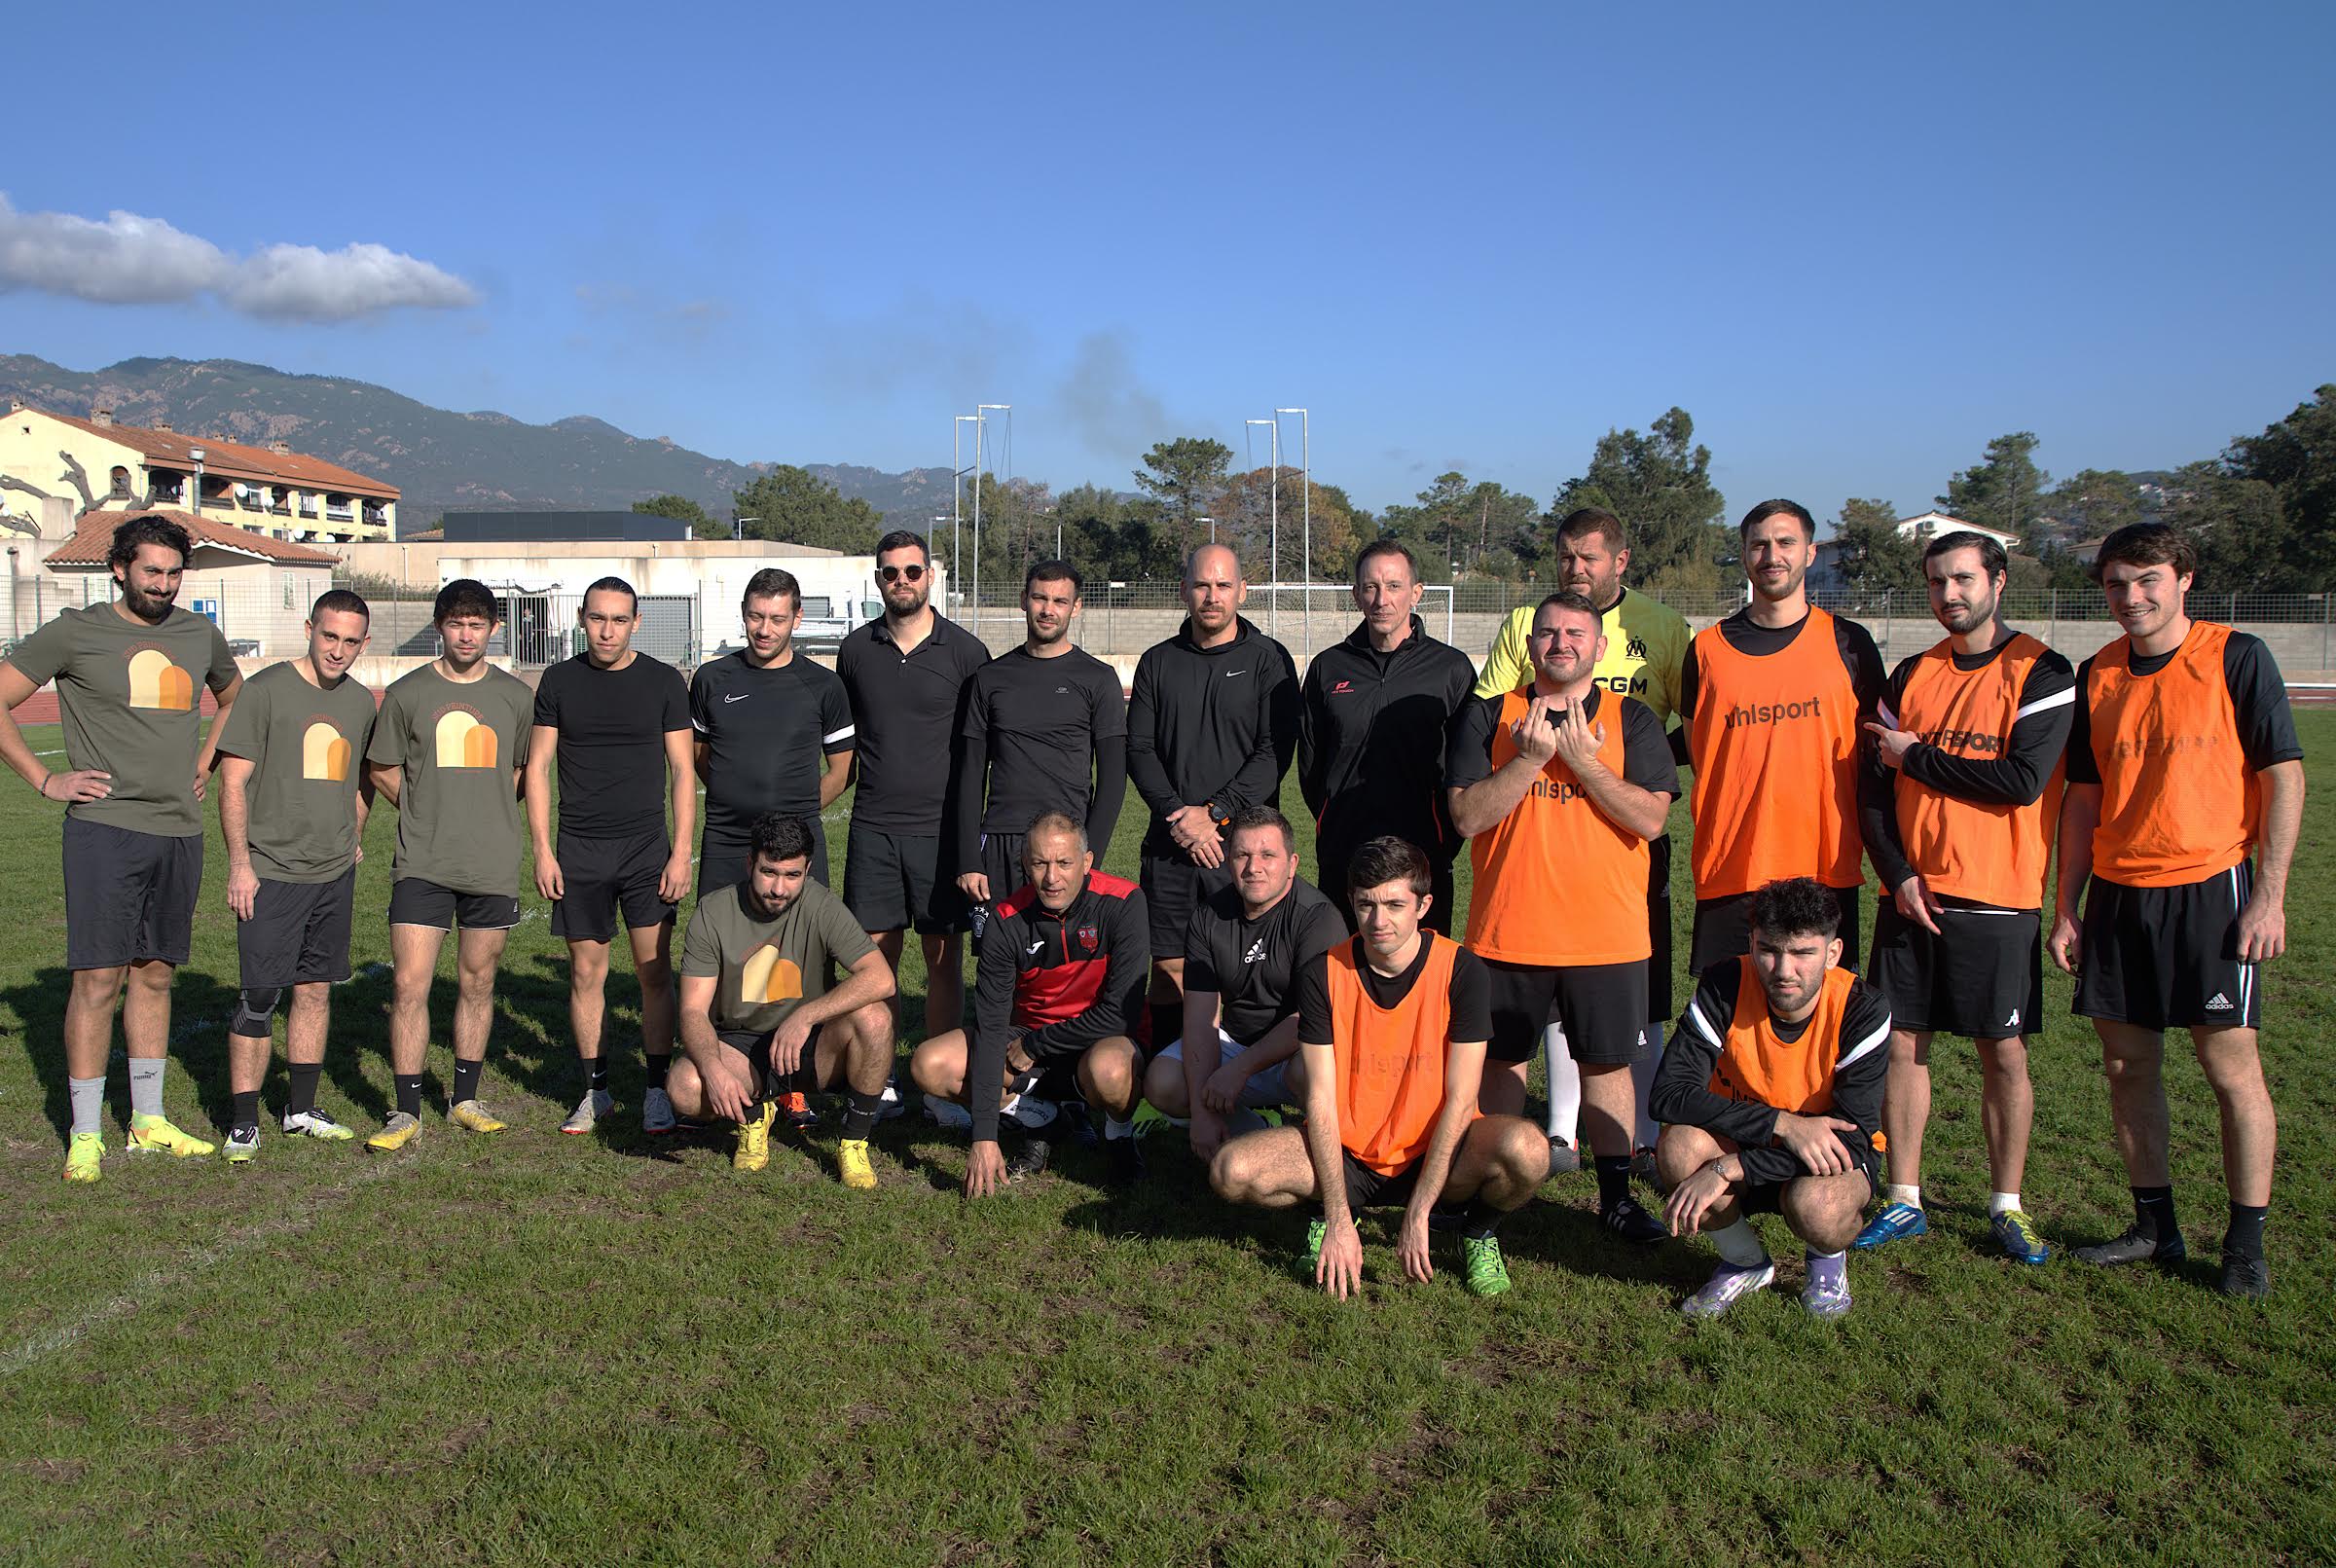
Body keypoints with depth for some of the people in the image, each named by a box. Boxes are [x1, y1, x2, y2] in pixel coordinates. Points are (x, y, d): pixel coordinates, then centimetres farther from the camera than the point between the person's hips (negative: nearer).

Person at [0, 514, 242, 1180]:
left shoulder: (200, 636, 11)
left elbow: (236, 697, 30)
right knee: (98, 979, -5)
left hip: (180, 831, 5)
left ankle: (149, 1121, 22)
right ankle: (85, 1135, 5)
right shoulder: (76, 632, -3)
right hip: (105, 828, -5)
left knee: (155, 974, 12)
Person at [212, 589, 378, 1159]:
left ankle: (302, 1109, 23)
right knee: (259, 998, -4)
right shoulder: (266, 689, -7)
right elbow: (233, 781, -8)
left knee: (316, 990, 12)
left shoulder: (361, 702, 10)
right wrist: (239, 864, -12)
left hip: (335, 875, 5)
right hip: (271, 873, -5)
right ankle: (243, 1123, 6)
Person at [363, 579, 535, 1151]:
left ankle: (465, 1099, 23)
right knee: (409, 985, -6)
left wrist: (488, 816, 11)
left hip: (494, 864, 2)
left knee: (477, 984, 10)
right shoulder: (407, 693, 2)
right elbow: (382, 769, 12)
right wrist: (430, 816, 10)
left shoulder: (516, 696, 6)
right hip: (422, 864, -1)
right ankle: (407, 1111, 4)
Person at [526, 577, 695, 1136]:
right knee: (586, 971, 5)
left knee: (654, 970, -3)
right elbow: (537, 767, 6)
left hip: (647, 847, -1)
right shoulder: (560, 681, 5)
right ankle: (595, 1090, 17)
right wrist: (542, 850, -1)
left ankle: (657, 1091, 7)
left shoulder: (663, 681, 2)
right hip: (579, 851, 1)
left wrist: (681, 852, -5)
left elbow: (683, 770, 2)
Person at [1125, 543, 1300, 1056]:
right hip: (1168, 841, 3)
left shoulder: (1268, 659, 4)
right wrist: (1176, 815, -9)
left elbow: (1275, 751, -5)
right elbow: (1139, 748, 6)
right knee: (1167, 967, 4)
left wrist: (1213, 812, -13)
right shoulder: (1158, 662, 12)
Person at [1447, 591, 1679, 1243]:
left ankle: (1616, 1195, 21)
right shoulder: (1488, 715, 2)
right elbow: (1466, 815, -7)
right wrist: (1531, 757, -17)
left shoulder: (1632, 721, 3)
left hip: (1608, 934, 0)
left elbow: (1650, 819, -9)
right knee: (1502, 1061, 10)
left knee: (1606, 1063, 8)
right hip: (1507, 931, 0)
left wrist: (1582, 760, -17)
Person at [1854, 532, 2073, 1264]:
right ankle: (1903, 1202, 17)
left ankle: (2007, 1206, 18)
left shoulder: (2041, 673, -5)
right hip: (1910, 894, 4)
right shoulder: (1911, 675, 9)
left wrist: (1916, 755, -9)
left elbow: (2022, 779, -18)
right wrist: (1898, 873, -6)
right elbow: (1875, 783, 7)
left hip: (1997, 900, -4)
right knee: (1903, 1043, 6)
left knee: (2004, 1054, 4)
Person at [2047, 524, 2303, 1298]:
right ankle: (2155, 1226, 22)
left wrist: (2269, 896, -11)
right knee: (2128, 1063, 9)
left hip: (2209, 888, -5)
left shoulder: (2236, 658, -5)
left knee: (2232, 1067, -1)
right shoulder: (2098, 676, 8)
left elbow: (2282, 776, -5)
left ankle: (2246, 1243, 11)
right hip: (2117, 893, 5)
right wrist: (2066, 905, 9)